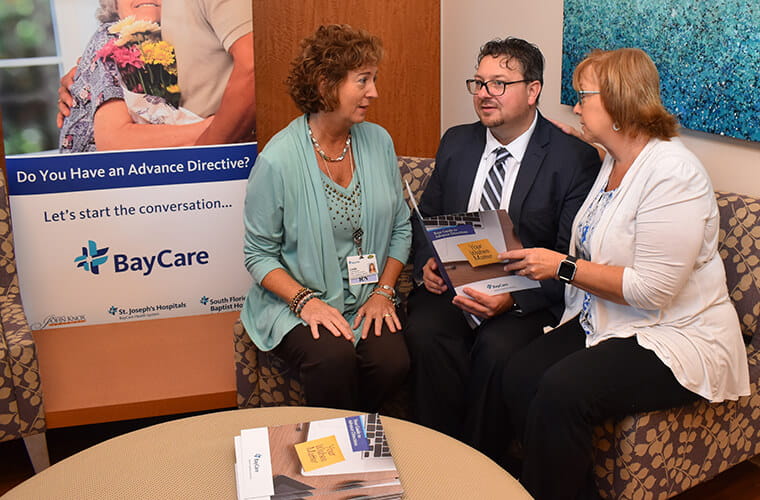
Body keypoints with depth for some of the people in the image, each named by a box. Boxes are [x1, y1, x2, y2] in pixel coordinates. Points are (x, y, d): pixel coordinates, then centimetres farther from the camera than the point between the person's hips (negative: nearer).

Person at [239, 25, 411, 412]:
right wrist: (306, 301, -18)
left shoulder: (379, 142, 3)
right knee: (333, 358, -32)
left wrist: (383, 292, -2)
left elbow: (400, 228, 11)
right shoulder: (278, 160, -11)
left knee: (392, 361, -24)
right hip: (295, 301, -3)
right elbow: (259, 255, -5)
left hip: (368, 300, 4)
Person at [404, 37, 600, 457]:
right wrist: (427, 262, -3)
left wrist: (514, 298, -21)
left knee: (497, 347, -33)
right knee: (424, 333, -27)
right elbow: (426, 216, 19)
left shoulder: (574, 159, -4)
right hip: (452, 285, 4)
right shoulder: (456, 142, 12)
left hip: (526, 299, -3)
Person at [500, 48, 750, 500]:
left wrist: (563, 267, -17)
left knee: (562, 390, -28)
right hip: (601, 322, 8)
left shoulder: (674, 174, -18)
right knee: (518, 377, -13)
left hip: (677, 339, -8)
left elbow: (651, 290, -22)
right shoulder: (614, 163, 10)